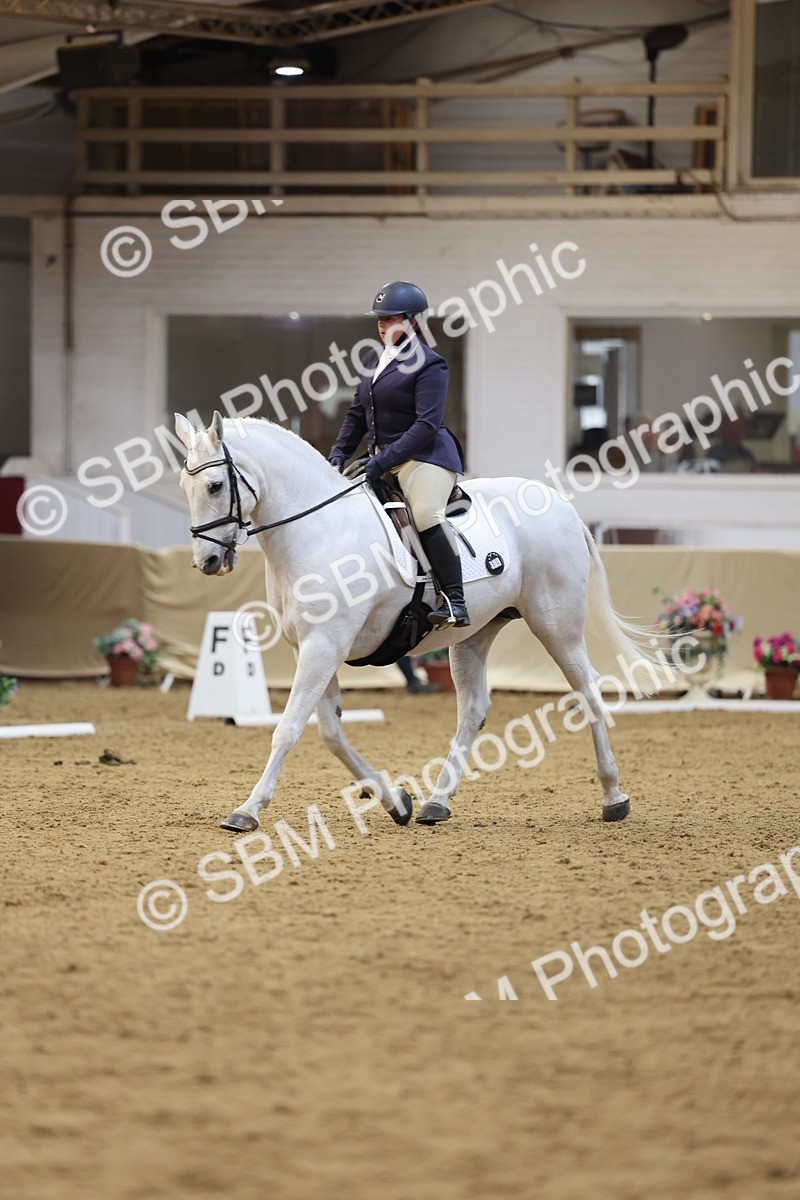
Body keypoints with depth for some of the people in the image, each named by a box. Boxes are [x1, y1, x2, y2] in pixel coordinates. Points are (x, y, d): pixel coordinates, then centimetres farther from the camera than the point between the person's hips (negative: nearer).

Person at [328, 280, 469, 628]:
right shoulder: (373, 359, 14)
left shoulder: (429, 365, -11)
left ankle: (455, 602, -30)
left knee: (425, 514, -30)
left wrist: (383, 461, -24)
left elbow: (427, 425, -19)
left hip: (424, 456, -10)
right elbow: (357, 413, 22)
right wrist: (338, 453, 7)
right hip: (383, 459, 10)